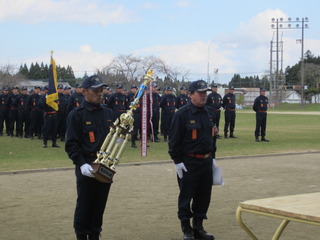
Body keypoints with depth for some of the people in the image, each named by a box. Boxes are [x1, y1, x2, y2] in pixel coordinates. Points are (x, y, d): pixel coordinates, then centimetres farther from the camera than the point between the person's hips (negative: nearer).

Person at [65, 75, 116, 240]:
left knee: (99, 206, 11)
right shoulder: (76, 115, -5)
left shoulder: (108, 113, 11)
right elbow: (71, 144, -9)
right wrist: (82, 164, -21)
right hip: (87, 168, -5)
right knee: (84, 206, 2)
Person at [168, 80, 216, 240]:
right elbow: (174, 139, -11)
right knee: (186, 197, 2)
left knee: (204, 196, 11)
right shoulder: (182, 114, -11)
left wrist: (212, 157, 18)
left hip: (206, 162, 6)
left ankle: (198, 227, 23)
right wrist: (177, 161, -13)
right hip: (188, 163, -6)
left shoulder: (209, 113, 10)